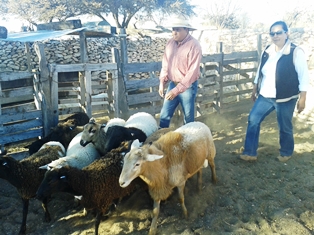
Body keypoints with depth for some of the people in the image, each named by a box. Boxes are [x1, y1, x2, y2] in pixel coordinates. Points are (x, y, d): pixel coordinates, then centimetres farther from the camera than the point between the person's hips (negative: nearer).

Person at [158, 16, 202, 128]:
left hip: (187, 86, -5)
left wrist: (178, 89, -25)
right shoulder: (170, 43, 2)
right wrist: (162, 82, -3)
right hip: (172, 84, 5)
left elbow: (192, 71, -21)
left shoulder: (194, 45, -17)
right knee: (164, 115, 10)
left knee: (188, 116, 9)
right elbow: (165, 64, 9)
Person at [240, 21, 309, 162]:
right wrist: (255, 89, 18)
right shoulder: (267, 51, 4)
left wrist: (302, 98, -14)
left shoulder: (296, 52, -12)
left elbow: (304, 76, -11)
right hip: (265, 96, 5)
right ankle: (250, 153, 13)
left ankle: (286, 153, 35)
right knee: (253, 120, 3)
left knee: (284, 127, 9)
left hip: (285, 98, -5)